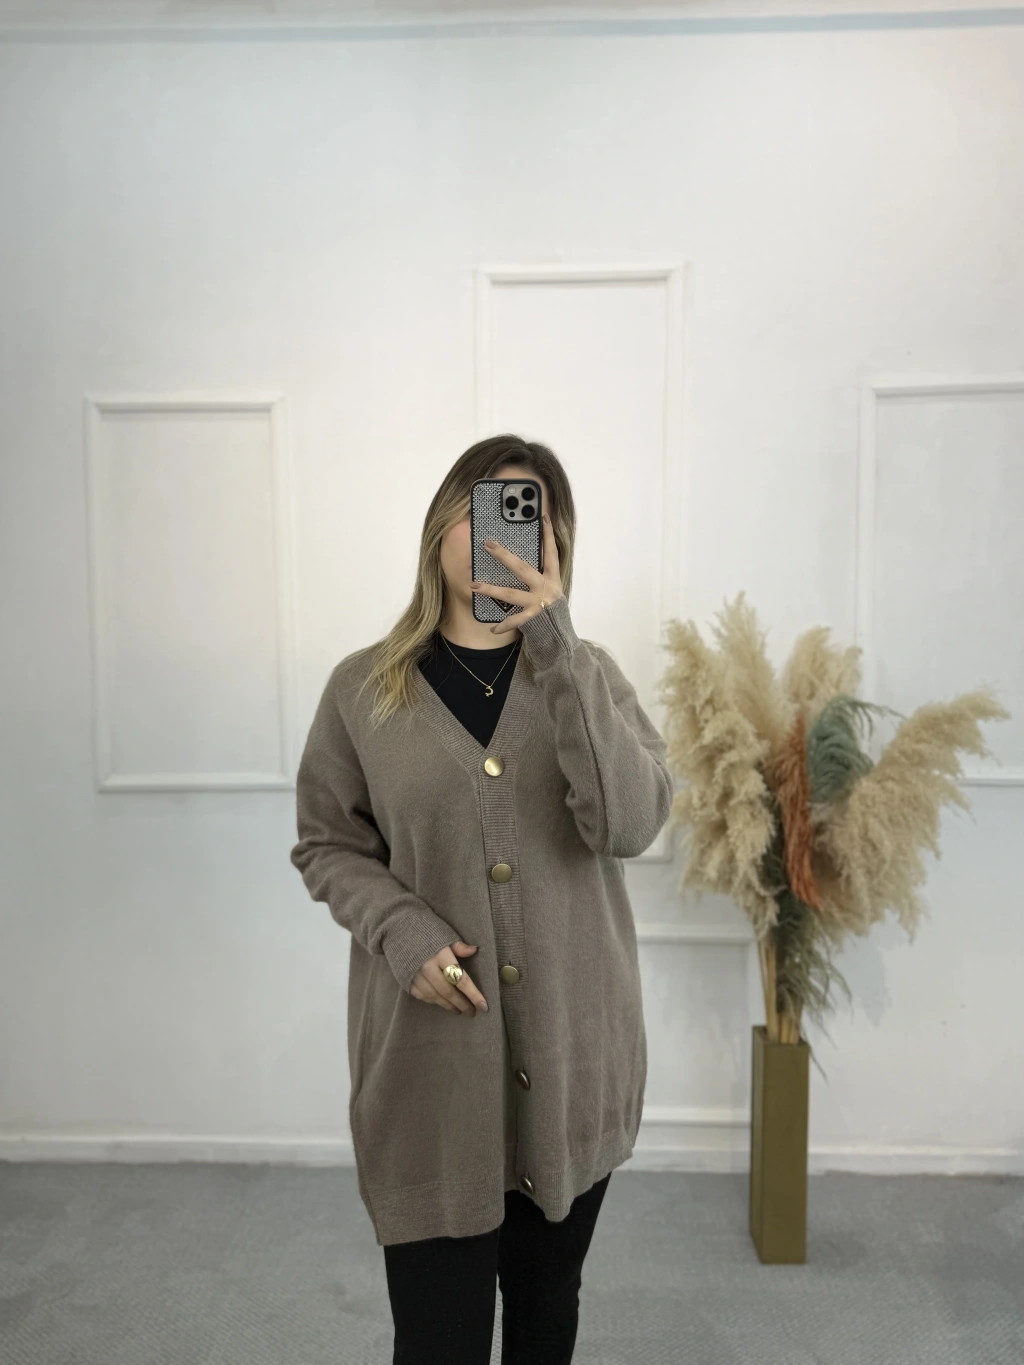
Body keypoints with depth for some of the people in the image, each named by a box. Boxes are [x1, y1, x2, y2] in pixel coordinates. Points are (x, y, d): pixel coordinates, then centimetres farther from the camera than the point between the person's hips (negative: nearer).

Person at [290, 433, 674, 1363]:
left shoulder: (586, 673, 0)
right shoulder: (364, 688, -2)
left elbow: (630, 824, -16)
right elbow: (325, 846, 5)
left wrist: (557, 649, -22)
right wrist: (399, 928, -14)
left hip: (572, 1047, 2)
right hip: (430, 1047, -1)